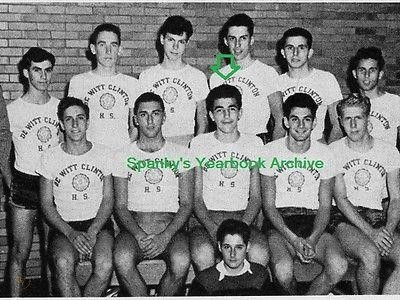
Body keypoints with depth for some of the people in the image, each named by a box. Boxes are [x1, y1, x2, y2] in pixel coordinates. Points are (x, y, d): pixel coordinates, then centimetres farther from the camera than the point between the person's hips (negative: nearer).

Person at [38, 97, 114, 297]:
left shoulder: (103, 154, 6)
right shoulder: (50, 157, 4)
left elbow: (108, 200, 6)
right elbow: (46, 204, 3)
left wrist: (92, 232, -12)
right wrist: (71, 233, -14)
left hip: (98, 223, 1)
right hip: (63, 225, 0)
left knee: (105, 265, -30)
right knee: (64, 264, -33)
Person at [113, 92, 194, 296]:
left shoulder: (181, 153, 12)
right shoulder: (124, 156, 13)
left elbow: (186, 204, 6)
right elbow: (121, 206, 8)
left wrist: (165, 236, -11)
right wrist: (139, 235, -12)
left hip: (171, 227, 0)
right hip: (134, 227, 0)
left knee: (181, 262, -32)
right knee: (122, 260, -32)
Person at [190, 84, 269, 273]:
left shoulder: (254, 143, 10)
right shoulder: (199, 144, 8)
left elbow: (256, 197, 7)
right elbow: (196, 197, 3)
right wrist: (212, 229, -15)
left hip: (243, 216, 1)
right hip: (206, 217, -1)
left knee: (260, 254, -30)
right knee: (202, 254, -33)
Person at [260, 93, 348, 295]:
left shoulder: (324, 153, 6)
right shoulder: (271, 151, 2)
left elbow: (325, 206, 5)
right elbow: (269, 205, -1)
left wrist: (311, 240, -15)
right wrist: (294, 239, -17)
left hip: (313, 222, 2)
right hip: (279, 224, -2)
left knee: (339, 267, -27)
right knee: (283, 270, -32)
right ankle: (294, 295, 4)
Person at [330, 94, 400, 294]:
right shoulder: (333, 151, 4)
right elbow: (341, 199, -4)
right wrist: (371, 232, -16)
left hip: (379, 219, 3)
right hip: (345, 219, -3)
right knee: (371, 255, -33)